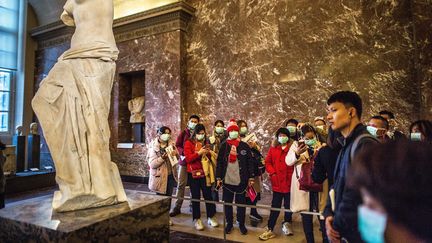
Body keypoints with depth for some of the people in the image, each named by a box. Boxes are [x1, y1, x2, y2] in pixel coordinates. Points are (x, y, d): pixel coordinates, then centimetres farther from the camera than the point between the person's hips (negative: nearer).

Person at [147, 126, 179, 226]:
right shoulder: (153, 146, -13)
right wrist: (162, 158, -31)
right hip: (160, 176, -5)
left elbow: (177, 158, 9)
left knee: (168, 197, 16)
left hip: (170, 175, 6)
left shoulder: (171, 144, 4)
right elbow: (152, 164, -19)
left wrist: (175, 154, -12)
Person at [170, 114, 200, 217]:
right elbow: (177, 145, 2)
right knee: (181, 184, 1)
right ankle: (177, 207, 8)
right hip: (184, 162, 0)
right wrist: (183, 153, -15)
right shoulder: (183, 133, 5)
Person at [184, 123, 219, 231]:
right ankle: (197, 220, 14)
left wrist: (208, 153, -3)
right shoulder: (189, 143, -1)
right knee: (196, 197, 3)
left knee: (208, 195, 3)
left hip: (205, 172, 4)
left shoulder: (205, 143, 13)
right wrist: (199, 153, -22)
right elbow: (188, 158, -11)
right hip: (193, 173, -4)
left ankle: (211, 217, 16)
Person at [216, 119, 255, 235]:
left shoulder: (244, 146, -1)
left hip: (241, 180, -1)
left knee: (241, 203, 9)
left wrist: (251, 178, -1)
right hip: (227, 180, 1)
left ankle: (241, 224, 26)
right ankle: (229, 223, 28)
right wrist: (219, 178, 0)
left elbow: (250, 162, 1)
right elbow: (219, 162, 4)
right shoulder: (224, 146, 3)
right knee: (227, 203, 11)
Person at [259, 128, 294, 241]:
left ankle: (286, 224, 37)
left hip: (289, 182, -1)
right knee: (275, 207, 7)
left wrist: (293, 175, -13)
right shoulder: (273, 149, 7)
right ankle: (270, 230, 14)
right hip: (277, 183, 1)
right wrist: (272, 172, -6)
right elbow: (268, 162, 6)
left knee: (288, 206, 14)